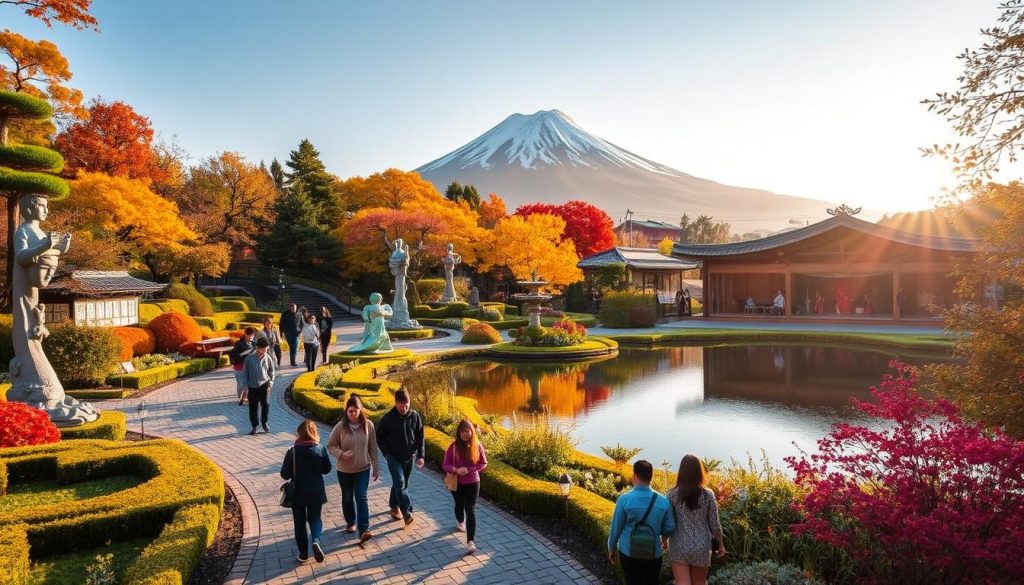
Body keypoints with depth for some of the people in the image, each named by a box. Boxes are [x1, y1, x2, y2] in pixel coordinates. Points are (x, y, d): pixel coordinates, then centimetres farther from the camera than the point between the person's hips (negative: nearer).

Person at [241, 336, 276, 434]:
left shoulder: (267, 358, -2)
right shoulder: (249, 358, -5)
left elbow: (272, 371, 10)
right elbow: (245, 373, 2)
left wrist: (271, 382, 0)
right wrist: (245, 386, 0)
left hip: (264, 385, 0)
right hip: (252, 386, 0)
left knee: (265, 404, -11)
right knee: (253, 407, 6)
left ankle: (264, 423, 12)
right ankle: (254, 427, 20)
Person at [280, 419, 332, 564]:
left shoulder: (292, 452, -15)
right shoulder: (321, 450, -9)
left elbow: (285, 474, -10)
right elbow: (327, 469, 1)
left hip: (298, 493, -1)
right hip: (316, 492, 1)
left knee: (300, 523, 14)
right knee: (315, 519, 17)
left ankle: (303, 554, 19)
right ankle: (316, 540, -9)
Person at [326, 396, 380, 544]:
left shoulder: (368, 425, -11)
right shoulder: (340, 426, -15)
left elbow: (373, 448, -3)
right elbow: (330, 446, -4)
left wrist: (376, 468, 0)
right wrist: (341, 454, -23)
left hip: (363, 469, -1)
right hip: (344, 470, 1)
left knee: (361, 498, -6)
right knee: (347, 498, 18)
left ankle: (364, 530, -6)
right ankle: (350, 522, 40)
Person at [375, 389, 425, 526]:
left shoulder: (415, 416, -6)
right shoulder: (387, 418, -12)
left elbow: (420, 438, 2)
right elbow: (380, 438, -1)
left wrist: (420, 455, -3)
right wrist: (387, 454, -10)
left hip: (409, 457, 3)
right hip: (394, 457, -3)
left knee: (402, 483, 14)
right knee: (400, 483, -15)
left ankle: (394, 506, 35)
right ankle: (407, 512, -14)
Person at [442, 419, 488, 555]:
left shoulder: (477, 445, -11)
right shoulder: (453, 447, -13)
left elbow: (483, 464, -6)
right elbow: (445, 465, -12)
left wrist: (469, 470, -21)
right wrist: (456, 470, -33)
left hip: (473, 483, -1)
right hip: (457, 483, 1)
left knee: (471, 510, -7)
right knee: (459, 505, 24)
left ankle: (471, 542, -10)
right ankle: (460, 522, 57)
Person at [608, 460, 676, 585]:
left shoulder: (624, 499, -17)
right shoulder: (663, 501, -10)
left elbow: (616, 527, -8)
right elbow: (670, 528, -1)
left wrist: (612, 548, 9)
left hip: (628, 552, -1)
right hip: (653, 553, 2)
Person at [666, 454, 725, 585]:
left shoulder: (673, 494, -9)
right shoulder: (708, 494, -8)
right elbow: (714, 524, -3)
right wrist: (721, 544, 13)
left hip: (679, 546, -1)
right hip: (701, 547, 1)